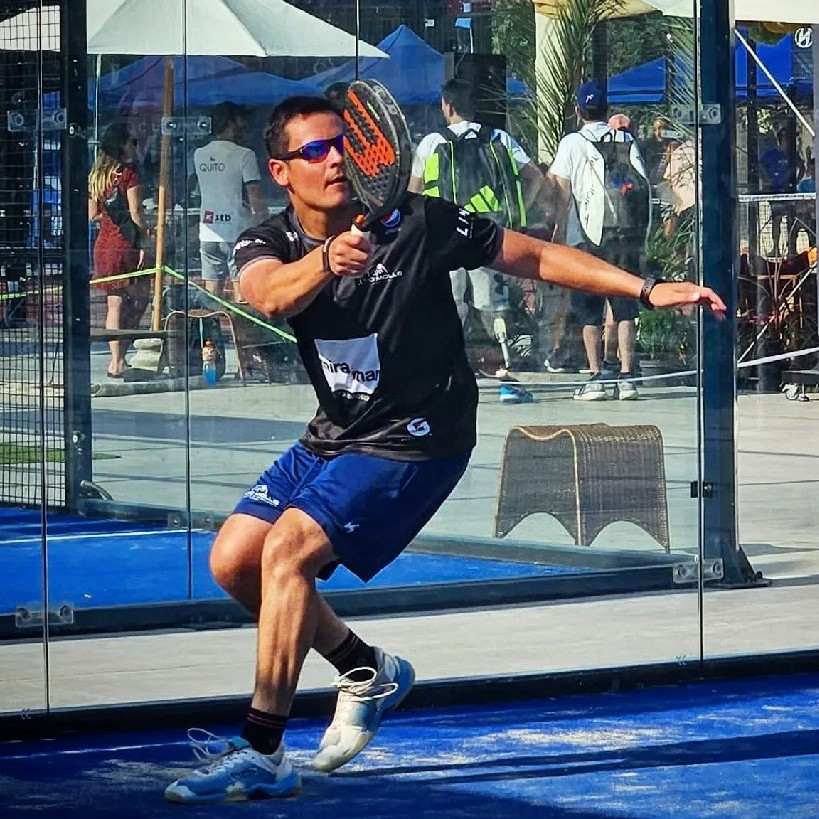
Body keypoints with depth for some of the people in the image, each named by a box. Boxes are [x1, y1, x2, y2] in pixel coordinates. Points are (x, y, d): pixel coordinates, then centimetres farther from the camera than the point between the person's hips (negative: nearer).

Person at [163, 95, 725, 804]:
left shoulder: (416, 224, -14)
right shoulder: (269, 244, -5)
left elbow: (533, 256, -6)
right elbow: (269, 296, -30)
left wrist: (648, 290, -12)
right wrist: (325, 261, -52)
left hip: (415, 438, -6)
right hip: (333, 436, 6)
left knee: (287, 550, -22)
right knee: (233, 560, 3)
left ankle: (261, 756, -20)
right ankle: (368, 671, 24)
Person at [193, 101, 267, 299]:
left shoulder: (199, 155, 8)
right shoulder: (244, 155, -9)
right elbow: (255, 199, -13)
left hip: (208, 232, 5)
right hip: (237, 232, -5)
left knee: (212, 296, 7)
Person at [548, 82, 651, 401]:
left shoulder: (571, 143, 0)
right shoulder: (626, 141, 7)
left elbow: (563, 192, -5)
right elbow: (645, 189, 4)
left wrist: (560, 232, -2)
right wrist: (642, 234, 10)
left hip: (587, 235, -2)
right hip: (626, 234, 2)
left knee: (589, 311, 4)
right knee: (625, 308, 4)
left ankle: (595, 378, -1)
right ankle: (626, 377, -2)